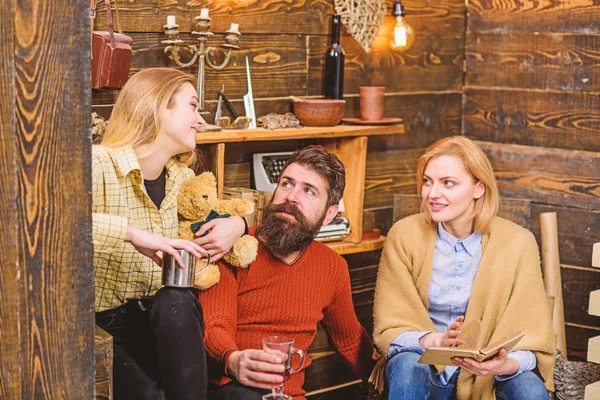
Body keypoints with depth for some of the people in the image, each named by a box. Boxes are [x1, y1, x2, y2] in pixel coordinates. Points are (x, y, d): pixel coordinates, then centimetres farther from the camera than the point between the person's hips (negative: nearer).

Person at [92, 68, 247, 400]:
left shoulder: (182, 177, 9)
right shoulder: (98, 166, -13)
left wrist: (236, 224, 1)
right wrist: (132, 233, -35)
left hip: (165, 319, 6)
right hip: (103, 325, -5)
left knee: (176, 299, -30)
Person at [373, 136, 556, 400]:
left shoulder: (517, 242, -7)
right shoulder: (404, 235, -7)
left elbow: (533, 341, -7)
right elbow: (389, 328, -7)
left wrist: (506, 364, -32)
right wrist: (435, 340, -29)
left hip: (488, 375, 0)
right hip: (426, 363, 0)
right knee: (408, 366, -33)